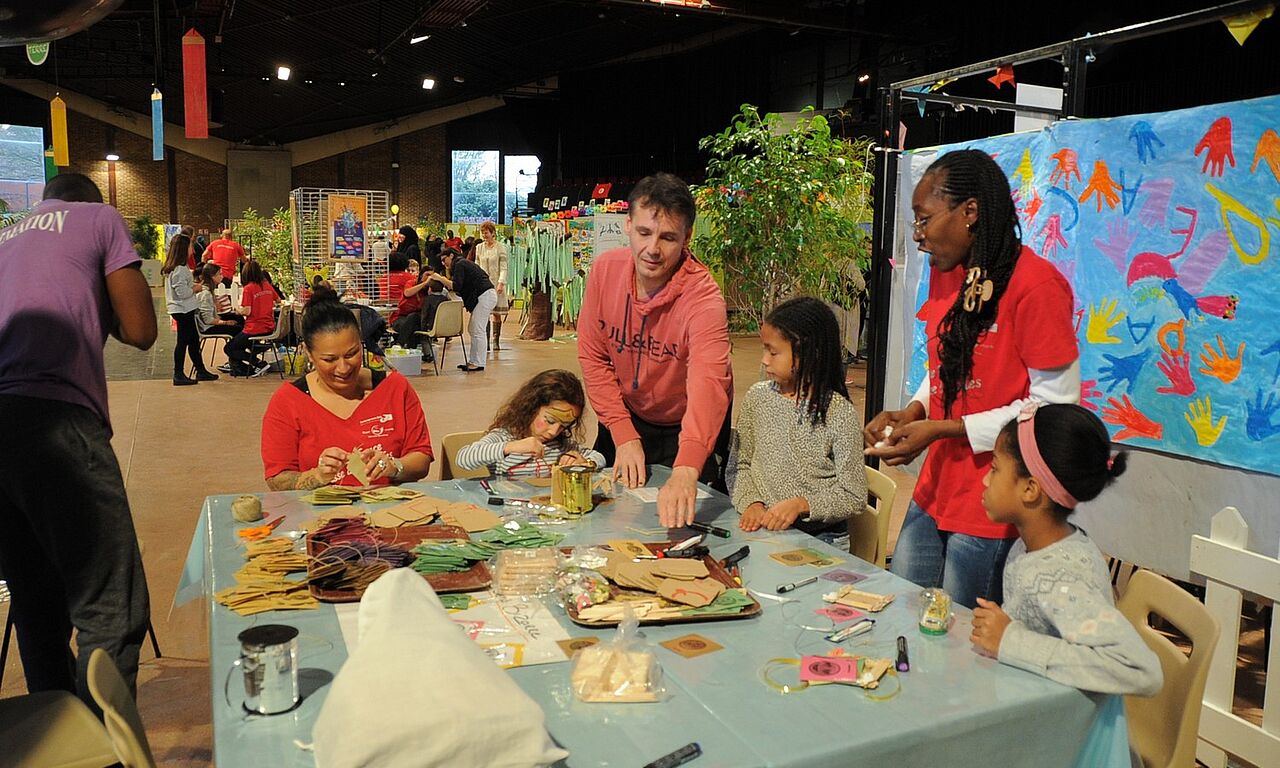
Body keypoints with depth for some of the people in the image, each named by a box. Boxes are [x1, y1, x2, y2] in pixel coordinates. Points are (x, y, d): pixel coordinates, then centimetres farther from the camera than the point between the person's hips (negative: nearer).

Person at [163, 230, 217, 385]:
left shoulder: (172, 268, 12)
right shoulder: (180, 269, -20)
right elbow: (182, 292, -24)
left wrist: (193, 286, 11)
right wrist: (196, 289, -9)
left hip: (183, 309, 11)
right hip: (183, 310, -11)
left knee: (194, 339, 16)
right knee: (183, 341, -3)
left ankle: (201, 370, 24)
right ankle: (178, 375, 4)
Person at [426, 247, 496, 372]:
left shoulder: (459, 264, -8)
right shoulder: (463, 264, 24)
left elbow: (456, 286, -18)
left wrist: (440, 278, -10)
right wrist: (441, 280, 17)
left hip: (484, 296, -10)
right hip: (485, 297, 10)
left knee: (477, 330, -8)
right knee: (472, 329, 12)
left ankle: (478, 363, -6)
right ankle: (473, 361, 14)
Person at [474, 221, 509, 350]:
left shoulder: (500, 247, -1)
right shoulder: (479, 247, 10)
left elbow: (503, 267, -5)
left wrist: (501, 283, -16)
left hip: (496, 283, -2)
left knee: (496, 313, 2)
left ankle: (496, 341, 10)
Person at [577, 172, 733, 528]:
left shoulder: (702, 294, -32)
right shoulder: (605, 270, -17)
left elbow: (708, 383, -47)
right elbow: (592, 356, -9)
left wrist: (685, 472, -62)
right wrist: (624, 435, -18)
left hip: (688, 428, -3)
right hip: (626, 417, 4)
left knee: (684, 519, 9)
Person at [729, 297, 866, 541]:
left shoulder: (840, 413, -10)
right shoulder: (757, 397, 4)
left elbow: (854, 498, -7)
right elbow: (739, 464, 10)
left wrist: (801, 504, -20)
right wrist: (751, 502, -8)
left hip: (819, 534, -3)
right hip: (762, 525, 4)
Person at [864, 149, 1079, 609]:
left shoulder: (1035, 284, -17)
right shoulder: (945, 273, 9)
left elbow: (1055, 403, -16)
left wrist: (941, 430, -18)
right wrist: (911, 412, 1)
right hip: (935, 491, 8)